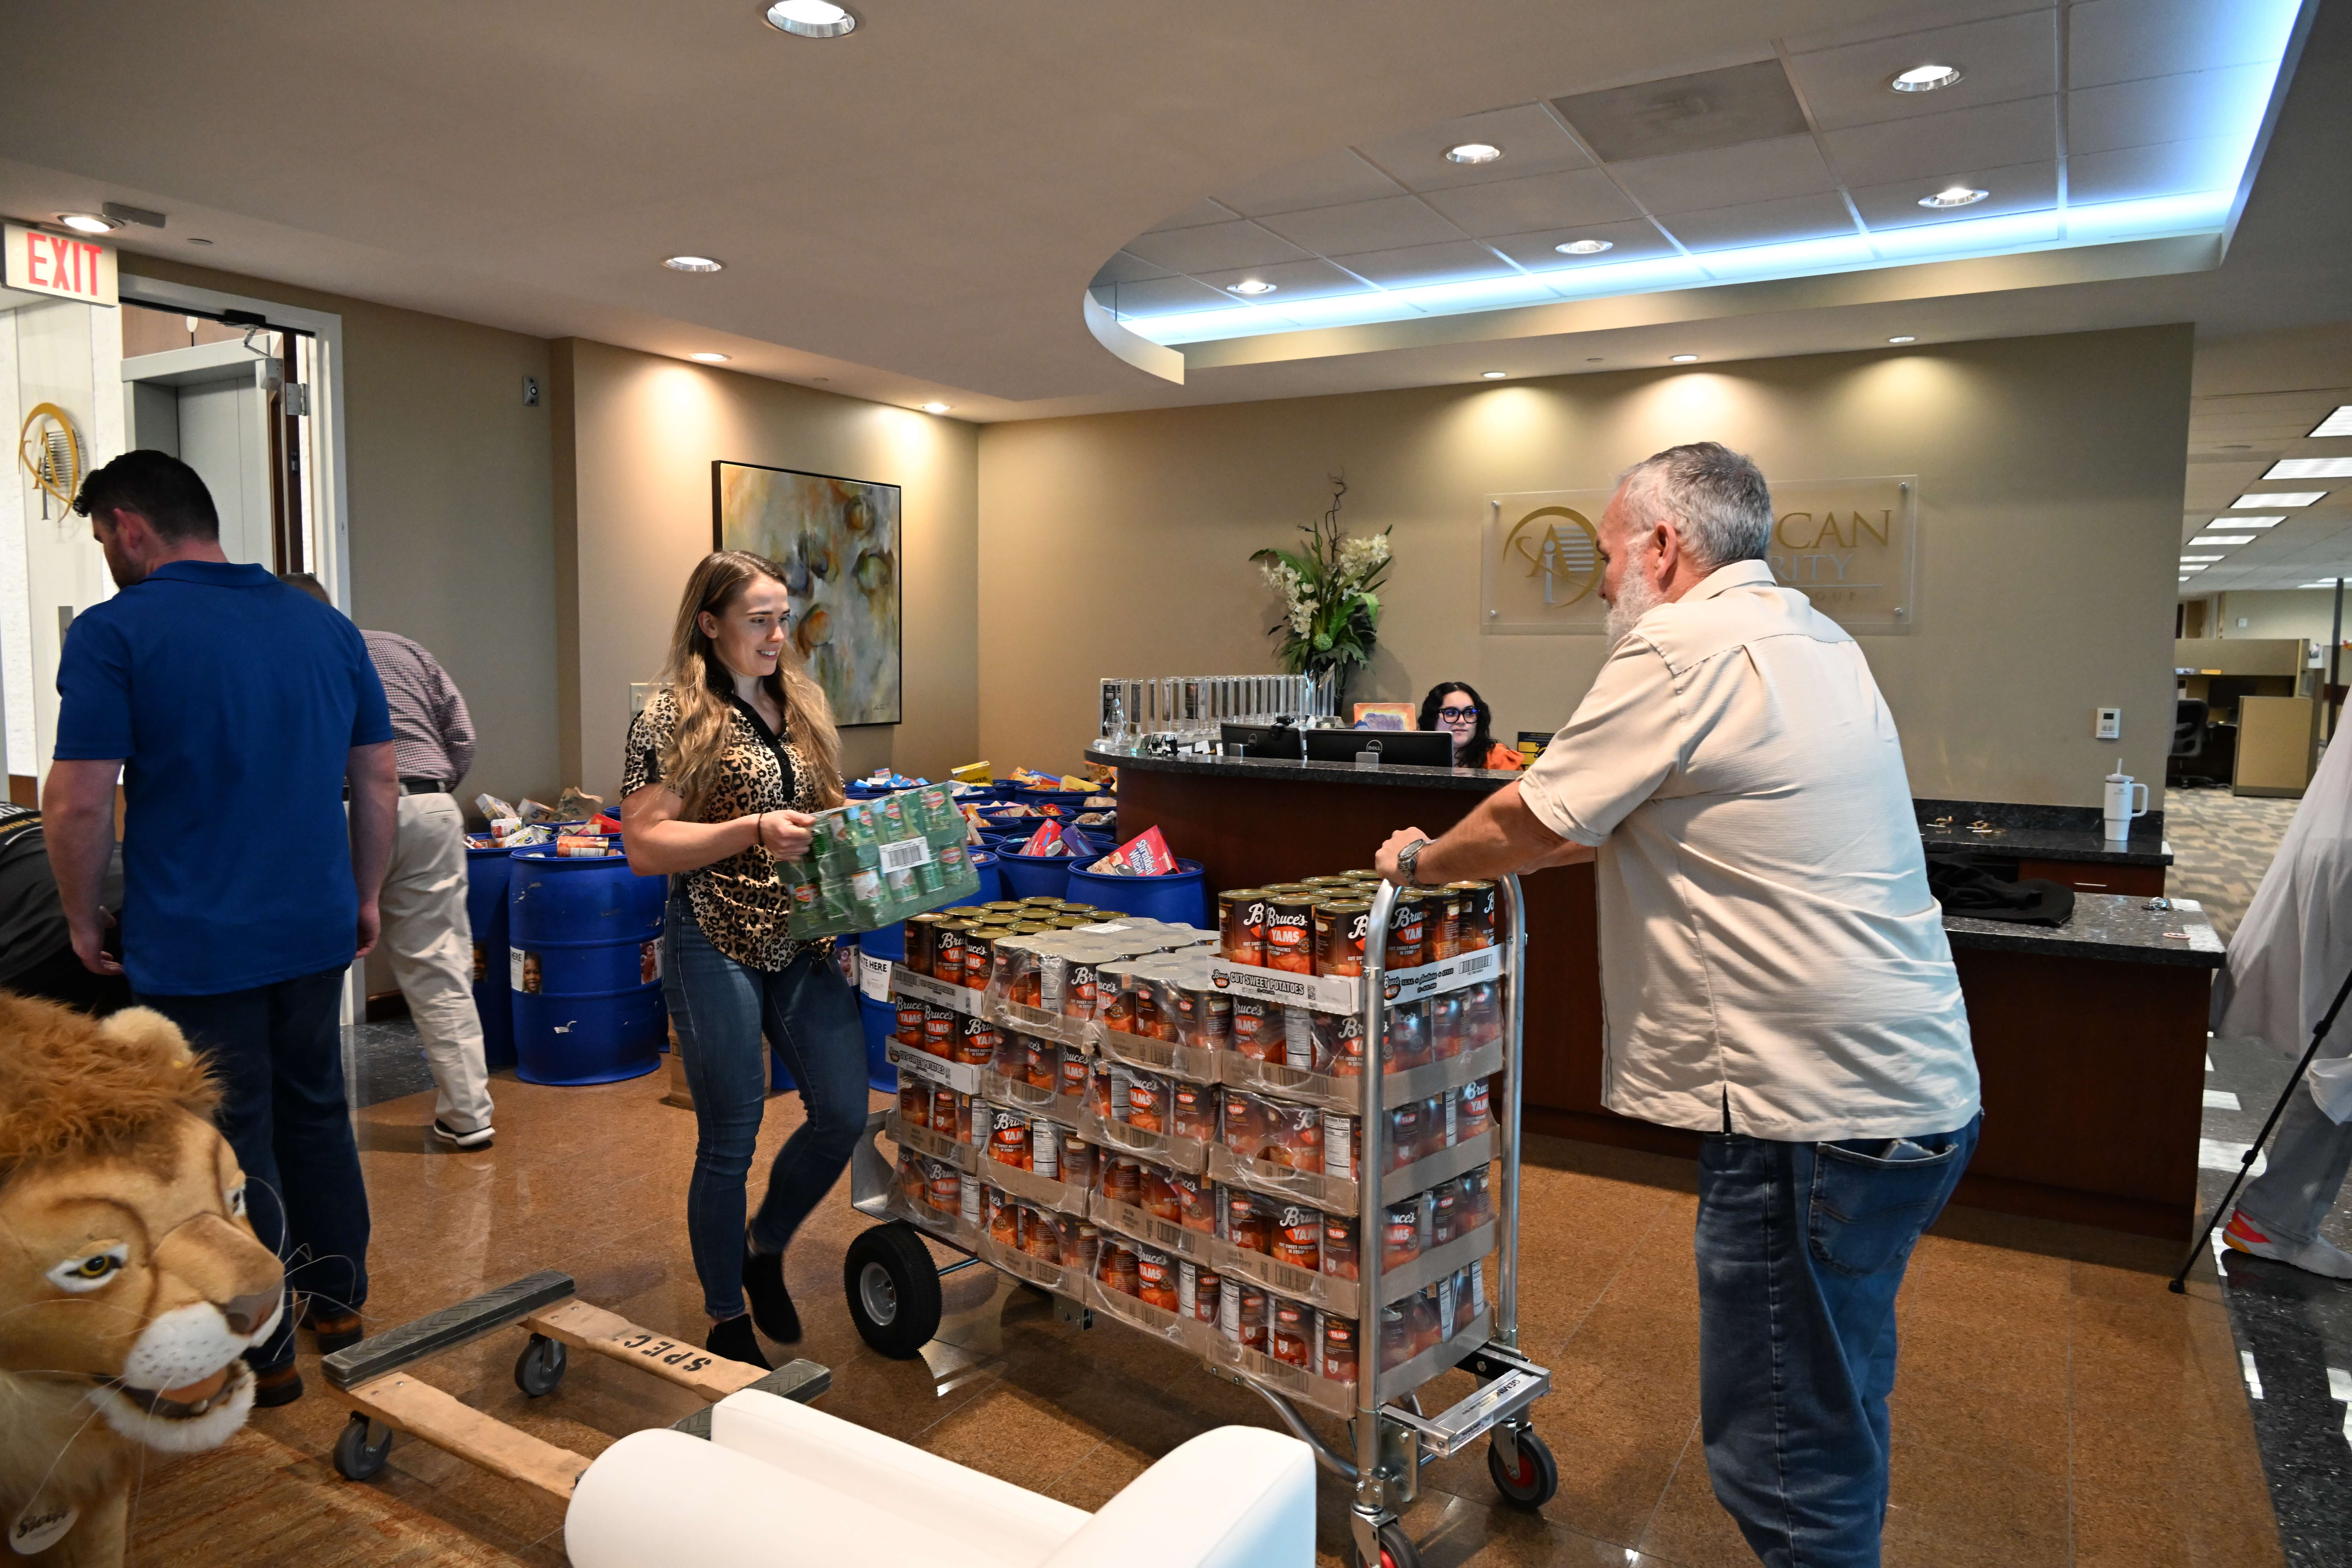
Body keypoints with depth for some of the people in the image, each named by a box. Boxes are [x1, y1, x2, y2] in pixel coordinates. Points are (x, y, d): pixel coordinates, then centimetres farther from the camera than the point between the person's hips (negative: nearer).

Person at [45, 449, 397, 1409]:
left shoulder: (115, 632, -11)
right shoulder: (327, 628, 4)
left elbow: (79, 804, -14)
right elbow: (378, 779, 8)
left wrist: (82, 918, 1)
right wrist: (365, 897, 17)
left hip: (196, 946, -5)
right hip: (317, 928, 5)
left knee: (232, 1149, 7)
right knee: (316, 1115, 20)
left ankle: (263, 1355, 20)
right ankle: (338, 1298, 34)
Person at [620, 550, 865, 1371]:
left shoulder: (802, 704, 11)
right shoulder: (671, 717, -8)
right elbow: (643, 846, -13)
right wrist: (754, 832, -23)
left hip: (806, 944, 6)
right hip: (718, 946, -6)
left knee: (844, 1114, 4)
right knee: (730, 1143, 4)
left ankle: (764, 1250, 32)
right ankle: (728, 1323, 24)